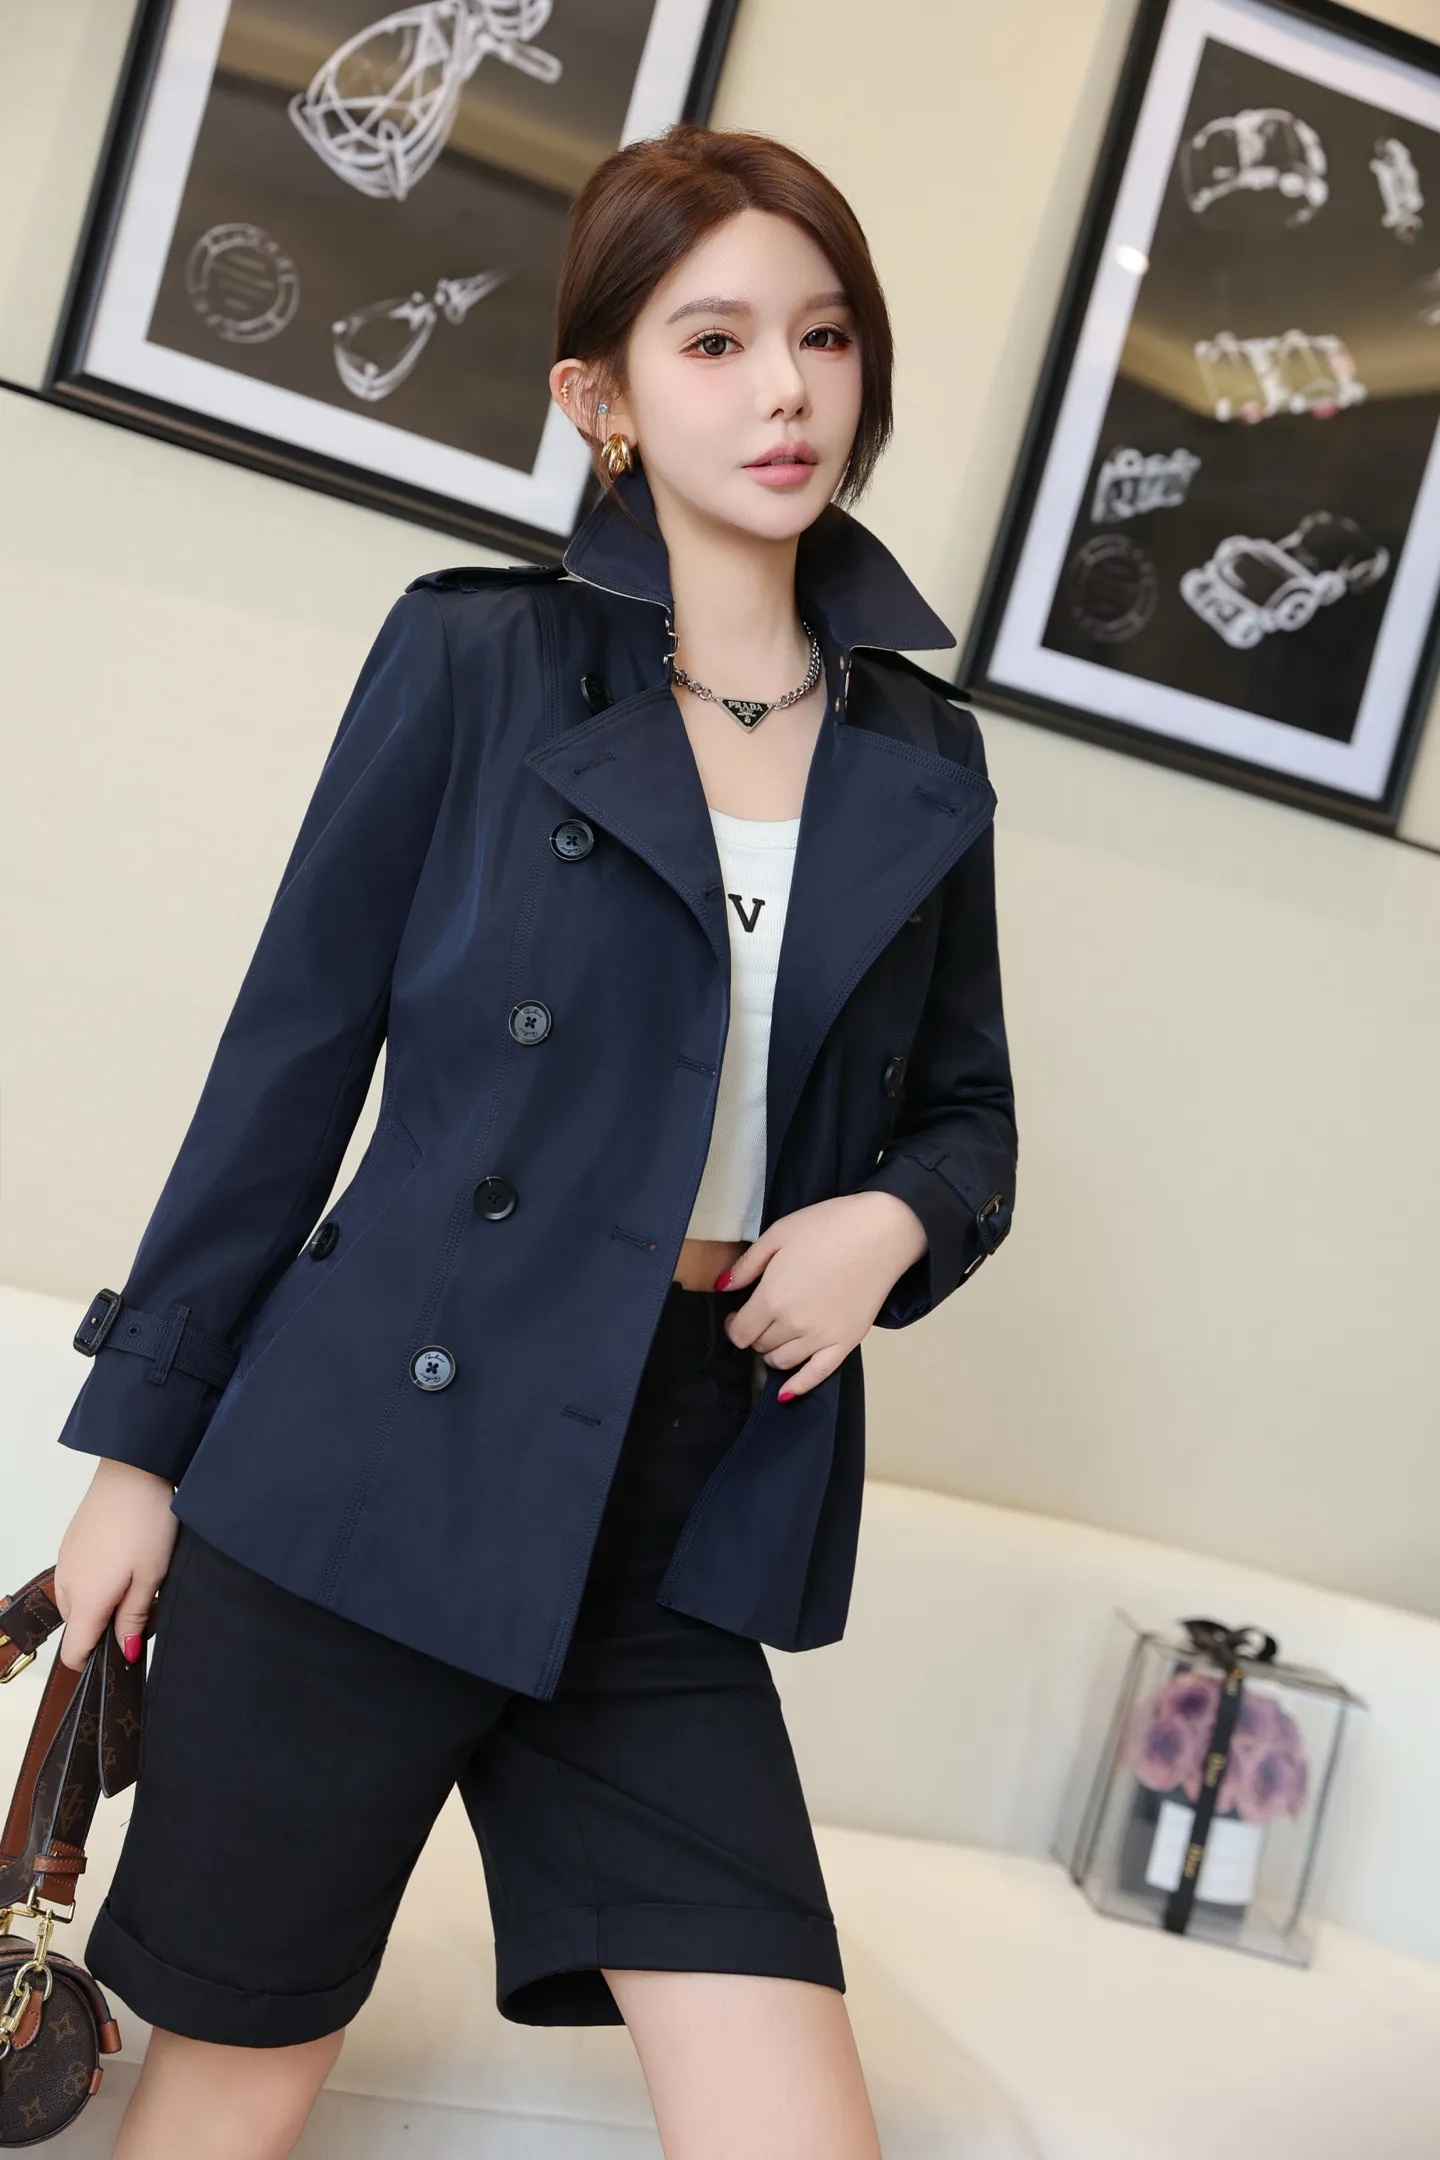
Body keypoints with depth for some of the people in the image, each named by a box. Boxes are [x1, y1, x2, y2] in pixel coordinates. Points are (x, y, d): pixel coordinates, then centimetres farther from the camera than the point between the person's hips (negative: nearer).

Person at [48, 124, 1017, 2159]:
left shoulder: (924, 760, 8)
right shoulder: (475, 656, -2)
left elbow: (966, 1112, 18)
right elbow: (296, 1054, -1)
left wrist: (892, 1220, -5)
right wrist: (144, 1440, 2)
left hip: (682, 1545, 3)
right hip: (379, 1481, -3)